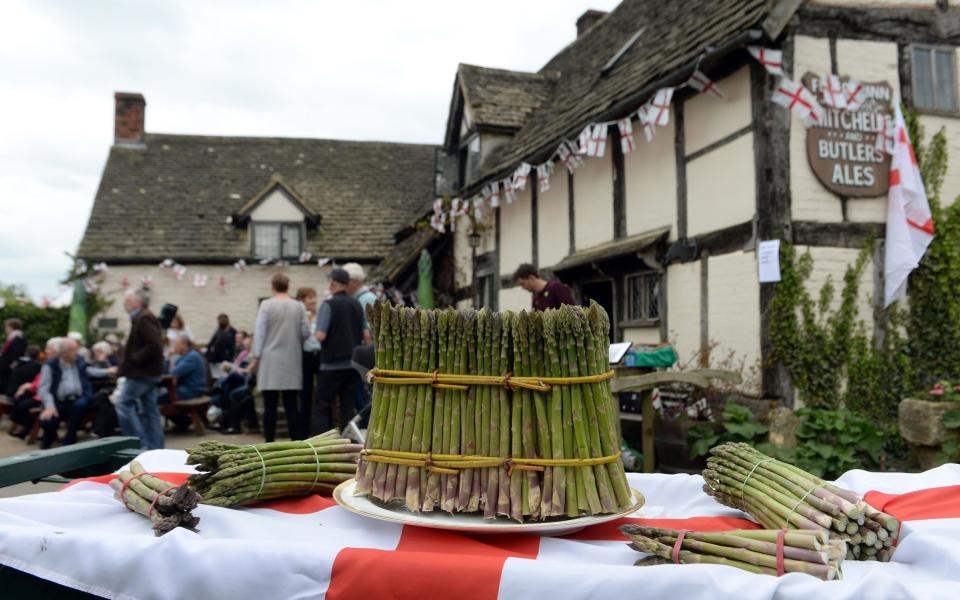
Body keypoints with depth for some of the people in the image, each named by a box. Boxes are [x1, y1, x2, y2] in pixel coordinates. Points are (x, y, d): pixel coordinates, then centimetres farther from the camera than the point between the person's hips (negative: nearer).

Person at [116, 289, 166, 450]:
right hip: (148, 372, 10)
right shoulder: (144, 318, 16)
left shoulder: (143, 319, -16)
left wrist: (134, 358, -18)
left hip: (141, 373, -10)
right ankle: (155, 447, 14)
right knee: (150, 410, 10)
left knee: (124, 404, -5)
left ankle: (140, 443, -5)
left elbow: (154, 346, -26)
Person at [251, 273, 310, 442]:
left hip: (271, 362, -2)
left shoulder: (266, 305, -4)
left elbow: (259, 332, -5)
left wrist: (256, 358, 0)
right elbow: (306, 333, 3)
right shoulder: (299, 306, 1)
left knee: (270, 407, 3)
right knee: (291, 406, 6)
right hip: (292, 361, 2)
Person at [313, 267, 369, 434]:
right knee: (348, 406, 8)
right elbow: (367, 335, 4)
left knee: (322, 407, 6)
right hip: (353, 363, 5)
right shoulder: (357, 305, 6)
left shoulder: (328, 304, -10)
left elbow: (320, 336, -16)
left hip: (332, 364, -5)